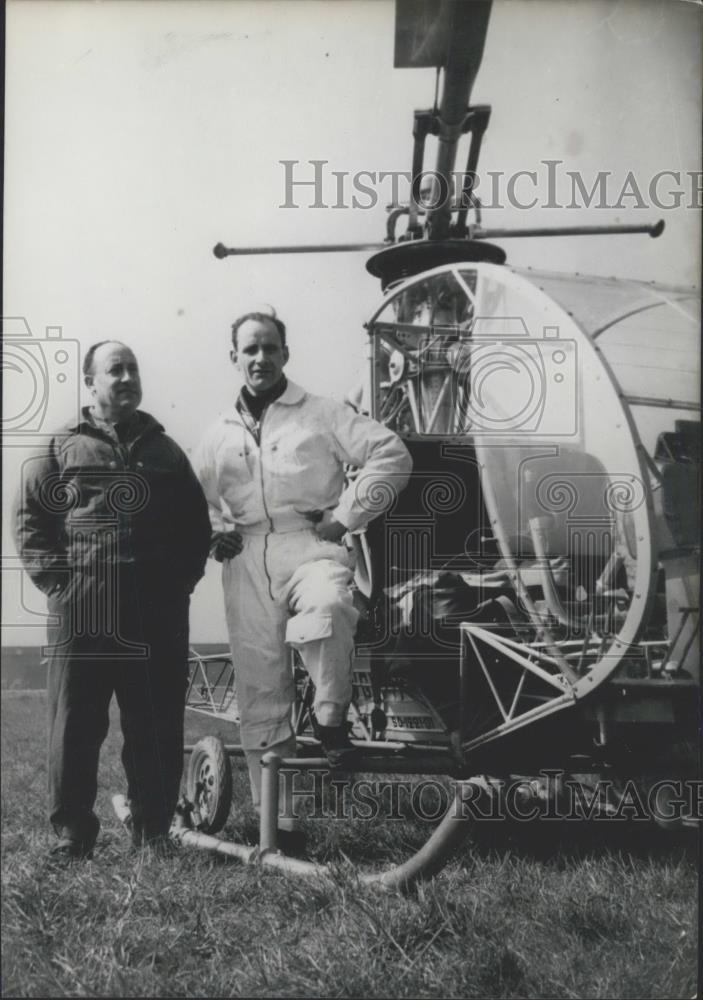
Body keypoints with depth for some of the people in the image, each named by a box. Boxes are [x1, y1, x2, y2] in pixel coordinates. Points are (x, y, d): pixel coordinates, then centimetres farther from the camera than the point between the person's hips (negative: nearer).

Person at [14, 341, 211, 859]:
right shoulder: (61, 449, 8)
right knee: (77, 723, 0)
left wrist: (182, 578, 5)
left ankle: (154, 829, 15)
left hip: (158, 612, 3)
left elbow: (197, 525, 19)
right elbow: (30, 521, 3)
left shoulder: (165, 450, 17)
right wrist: (57, 580, -7)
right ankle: (72, 831, 9)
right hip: (83, 612, -2)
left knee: (158, 726, 5)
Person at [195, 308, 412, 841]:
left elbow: (392, 454, -1)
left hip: (310, 546, -4)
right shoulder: (220, 434, 18)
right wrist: (214, 531, 10)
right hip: (246, 562, 4)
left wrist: (346, 515, -5)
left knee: (326, 609, -39)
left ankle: (332, 718, -16)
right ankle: (275, 816, 11)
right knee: (261, 690, 3)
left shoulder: (322, 414, 6)